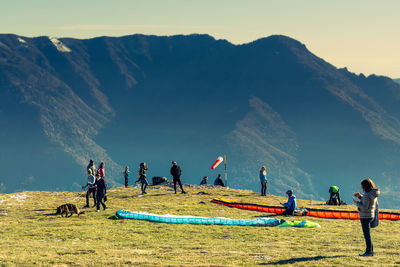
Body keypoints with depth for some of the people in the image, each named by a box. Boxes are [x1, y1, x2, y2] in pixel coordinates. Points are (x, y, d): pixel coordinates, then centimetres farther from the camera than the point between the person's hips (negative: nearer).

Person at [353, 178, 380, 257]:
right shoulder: (373, 194, 7)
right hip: (371, 215, 9)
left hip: (365, 216, -9)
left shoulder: (367, 194, -21)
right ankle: (371, 251, 21)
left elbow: (365, 207, -24)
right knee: (367, 234, 17)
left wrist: (357, 202, -10)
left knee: (367, 234, -3)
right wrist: (360, 196, 11)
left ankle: (369, 251, 1)